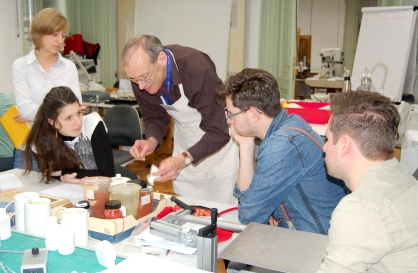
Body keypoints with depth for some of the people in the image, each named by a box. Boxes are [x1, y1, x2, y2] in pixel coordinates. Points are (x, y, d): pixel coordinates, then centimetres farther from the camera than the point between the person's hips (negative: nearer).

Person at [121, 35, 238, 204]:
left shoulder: (197, 68, -33)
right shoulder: (140, 77, -17)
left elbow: (219, 132, -31)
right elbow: (155, 118, 0)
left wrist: (183, 159, -43)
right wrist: (152, 141, -21)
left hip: (220, 130, -5)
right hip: (184, 133, 5)